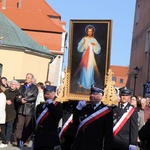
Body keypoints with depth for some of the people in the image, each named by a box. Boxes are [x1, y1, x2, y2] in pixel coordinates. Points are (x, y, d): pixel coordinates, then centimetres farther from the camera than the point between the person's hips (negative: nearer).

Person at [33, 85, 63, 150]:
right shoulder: (40, 106, 13)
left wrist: (50, 104, -13)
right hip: (38, 137, 5)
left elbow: (59, 115, -22)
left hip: (49, 138, -5)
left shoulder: (58, 105, 0)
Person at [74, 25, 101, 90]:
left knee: (90, 70, 2)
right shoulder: (84, 39, -1)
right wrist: (83, 44, -22)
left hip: (91, 57, 1)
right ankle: (82, 83, 15)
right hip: (85, 56, -1)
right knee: (84, 70, 1)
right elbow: (79, 49, -6)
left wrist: (95, 45, -17)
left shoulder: (94, 40, 3)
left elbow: (97, 50, 1)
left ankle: (89, 84, 12)